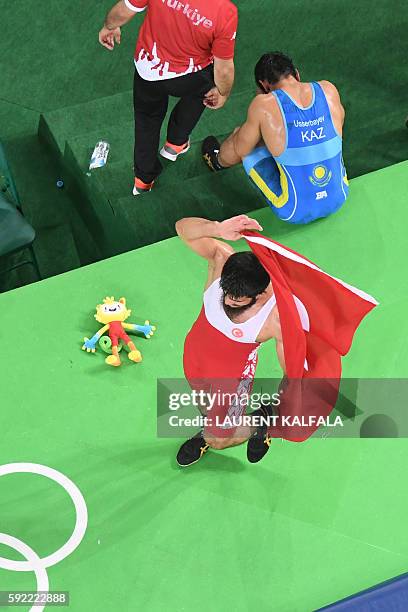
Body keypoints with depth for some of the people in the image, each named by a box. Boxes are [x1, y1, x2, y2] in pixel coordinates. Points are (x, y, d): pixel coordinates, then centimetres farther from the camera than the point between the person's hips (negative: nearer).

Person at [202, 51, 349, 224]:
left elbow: (240, 149, -1)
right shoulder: (328, 90, -5)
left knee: (243, 142, 16)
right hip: (339, 199, 4)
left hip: (297, 213, -4)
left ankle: (219, 161, 50)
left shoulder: (264, 105, -17)